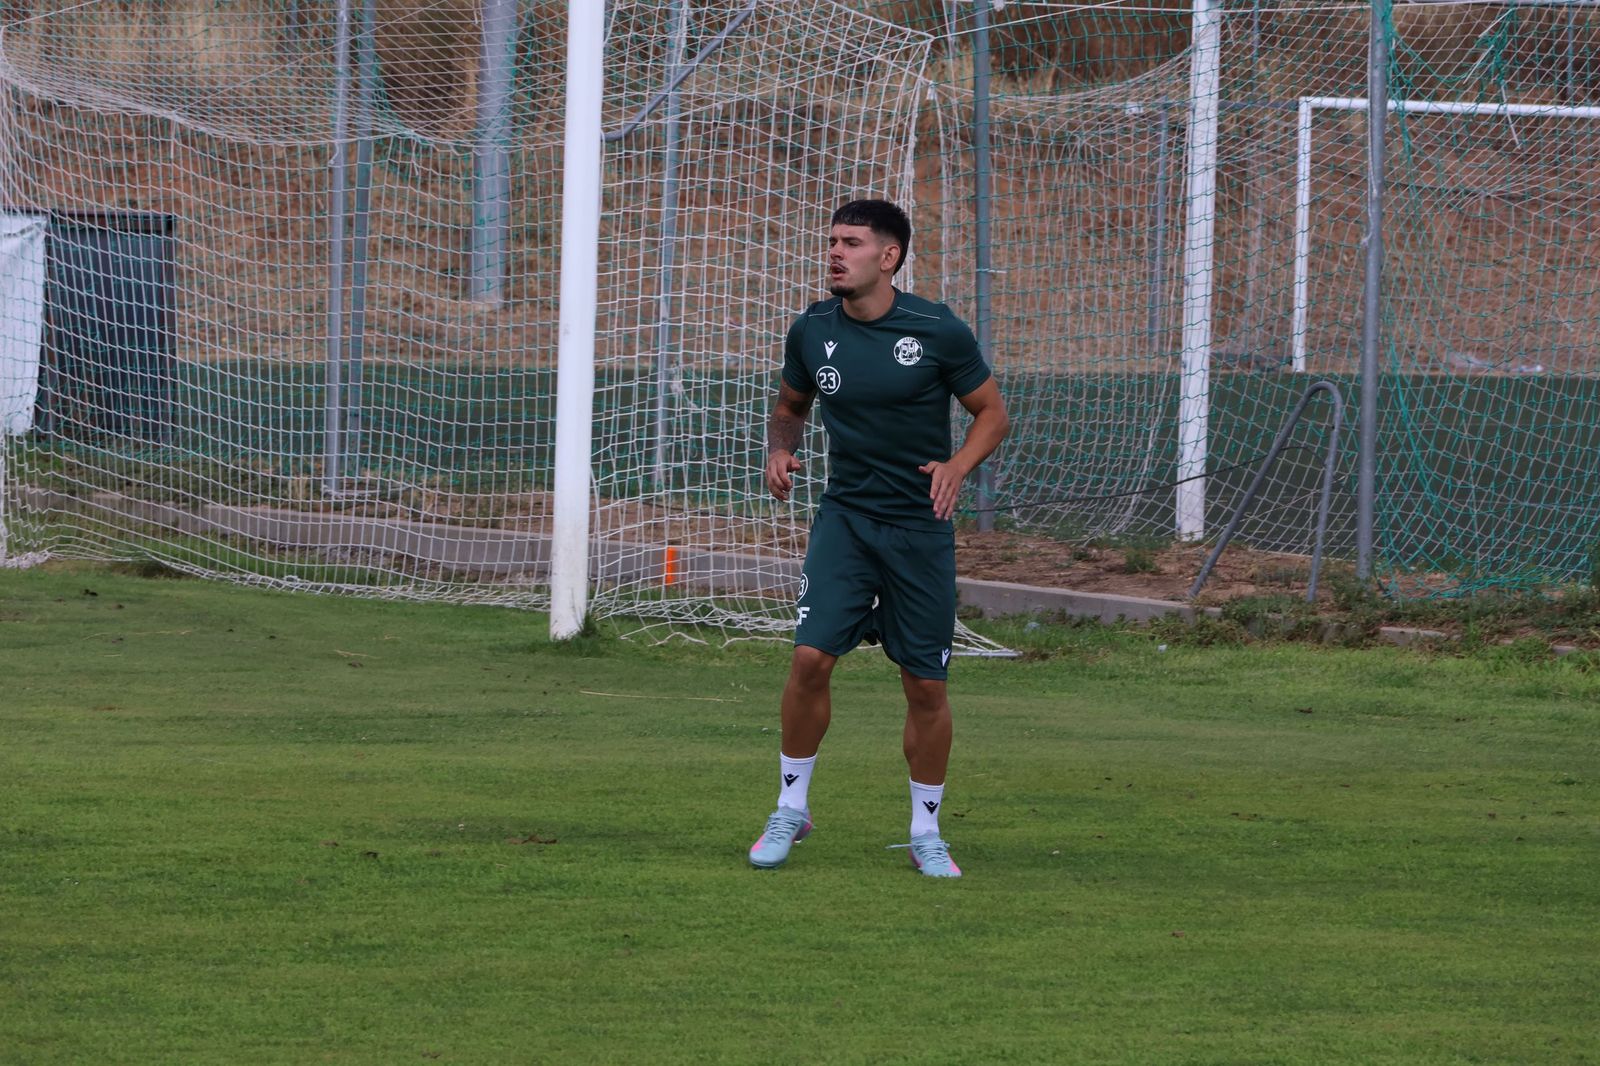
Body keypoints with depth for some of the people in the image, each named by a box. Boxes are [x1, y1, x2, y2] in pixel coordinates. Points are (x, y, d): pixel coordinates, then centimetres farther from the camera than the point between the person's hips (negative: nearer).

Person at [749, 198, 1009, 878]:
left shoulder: (938, 332, -9)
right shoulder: (812, 331, 1)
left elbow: (992, 412, 2)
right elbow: (790, 405, 19)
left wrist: (957, 465, -16)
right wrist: (780, 452, -2)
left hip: (921, 527, -2)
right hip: (844, 517, 2)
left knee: (926, 686, 2)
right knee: (811, 656, -14)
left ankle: (926, 833, 18)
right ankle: (791, 809, 3)